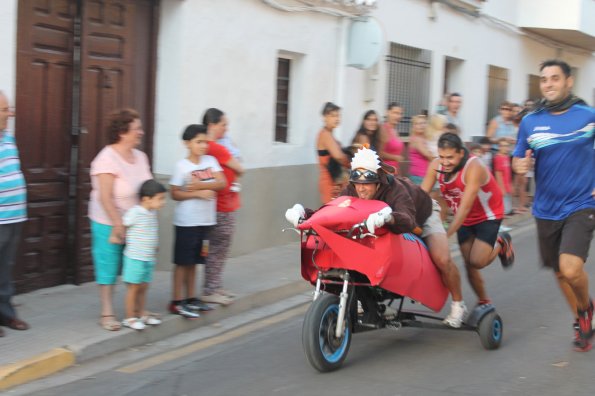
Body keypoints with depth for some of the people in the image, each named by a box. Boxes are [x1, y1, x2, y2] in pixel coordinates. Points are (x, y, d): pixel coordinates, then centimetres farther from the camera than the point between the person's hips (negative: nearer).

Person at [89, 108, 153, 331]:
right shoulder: (107, 159, -17)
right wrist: (118, 225, -20)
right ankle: (107, 314, 12)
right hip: (109, 223, -6)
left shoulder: (140, 157, 5)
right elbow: (105, 198, -20)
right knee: (108, 268, 3)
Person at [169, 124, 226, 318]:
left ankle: (191, 298, 23)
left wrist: (200, 185, -18)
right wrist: (198, 193, -20)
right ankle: (177, 302, 7)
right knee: (183, 262, 1)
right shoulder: (182, 165, -9)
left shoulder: (211, 161, 5)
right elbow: (175, 193, -11)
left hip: (206, 220, 5)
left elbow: (221, 183, -6)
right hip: (187, 221, -5)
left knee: (194, 261, 14)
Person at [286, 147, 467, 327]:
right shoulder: (352, 191, -25)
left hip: (421, 216, -5)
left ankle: (458, 304, 5)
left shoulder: (397, 190, -43)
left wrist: (387, 216, -83)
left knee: (442, 260, -20)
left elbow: (408, 222, -61)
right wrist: (303, 213, -46)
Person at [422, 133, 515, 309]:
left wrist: (446, 235, -39)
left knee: (477, 261, -17)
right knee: (469, 265, 5)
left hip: (488, 216, -5)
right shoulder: (436, 165, -17)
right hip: (465, 219, 5)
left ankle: (500, 243, 13)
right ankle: (484, 301, 27)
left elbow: (465, 207, -34)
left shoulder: (474, 167, -32)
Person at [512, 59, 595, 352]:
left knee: (571, 269, -21)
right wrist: (520, 165, -16)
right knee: (560, 272, 14)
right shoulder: (530, 122, 0)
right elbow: (519, 159, 8)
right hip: (546, 209, 3)